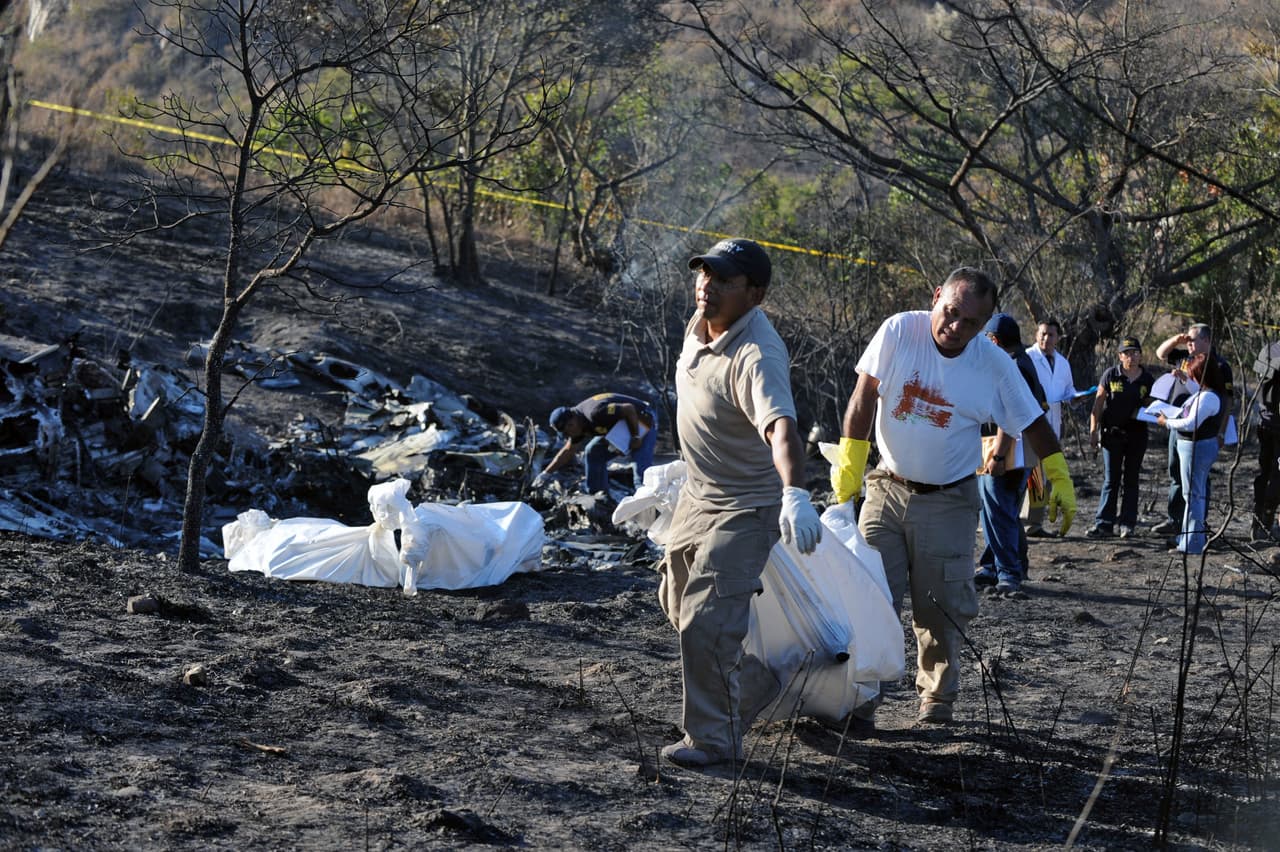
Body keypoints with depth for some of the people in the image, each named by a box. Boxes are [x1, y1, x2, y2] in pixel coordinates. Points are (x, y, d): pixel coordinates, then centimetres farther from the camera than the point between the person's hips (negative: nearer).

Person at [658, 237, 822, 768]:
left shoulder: (757, 357, -32)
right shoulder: (702, 324, -4)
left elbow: (782, 429, -47)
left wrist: (796, 495, -66)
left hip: (744, 508, -10)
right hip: (697, 494, 10)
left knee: (706, 622, -15)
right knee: (678, 603, 23)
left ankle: (715, 739, 1)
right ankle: (753, 685, 45)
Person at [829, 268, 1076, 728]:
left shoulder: (995, 365, -8)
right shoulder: (898, 332, -10)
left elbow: (1033, 423, 4)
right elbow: (863, 399, -7)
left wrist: (1060, 479, 3)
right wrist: (849, 464, -9)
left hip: (948, 501, 0)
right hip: (887, 489, 0)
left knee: (942, 609, 2)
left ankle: (937, 704, 18)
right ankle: (860, 701, -1)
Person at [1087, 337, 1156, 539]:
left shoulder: (1147, 379, 3)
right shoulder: (1111, 375, -2)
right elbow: (1098, 403, -1)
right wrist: (1093, 430, -6)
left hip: (1137, 434, 2)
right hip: (1112, 432, -2)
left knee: (1131, 480, 7)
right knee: (1110, 480, -1)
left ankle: (1128, 524, 12)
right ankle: (1104, 524, 0)